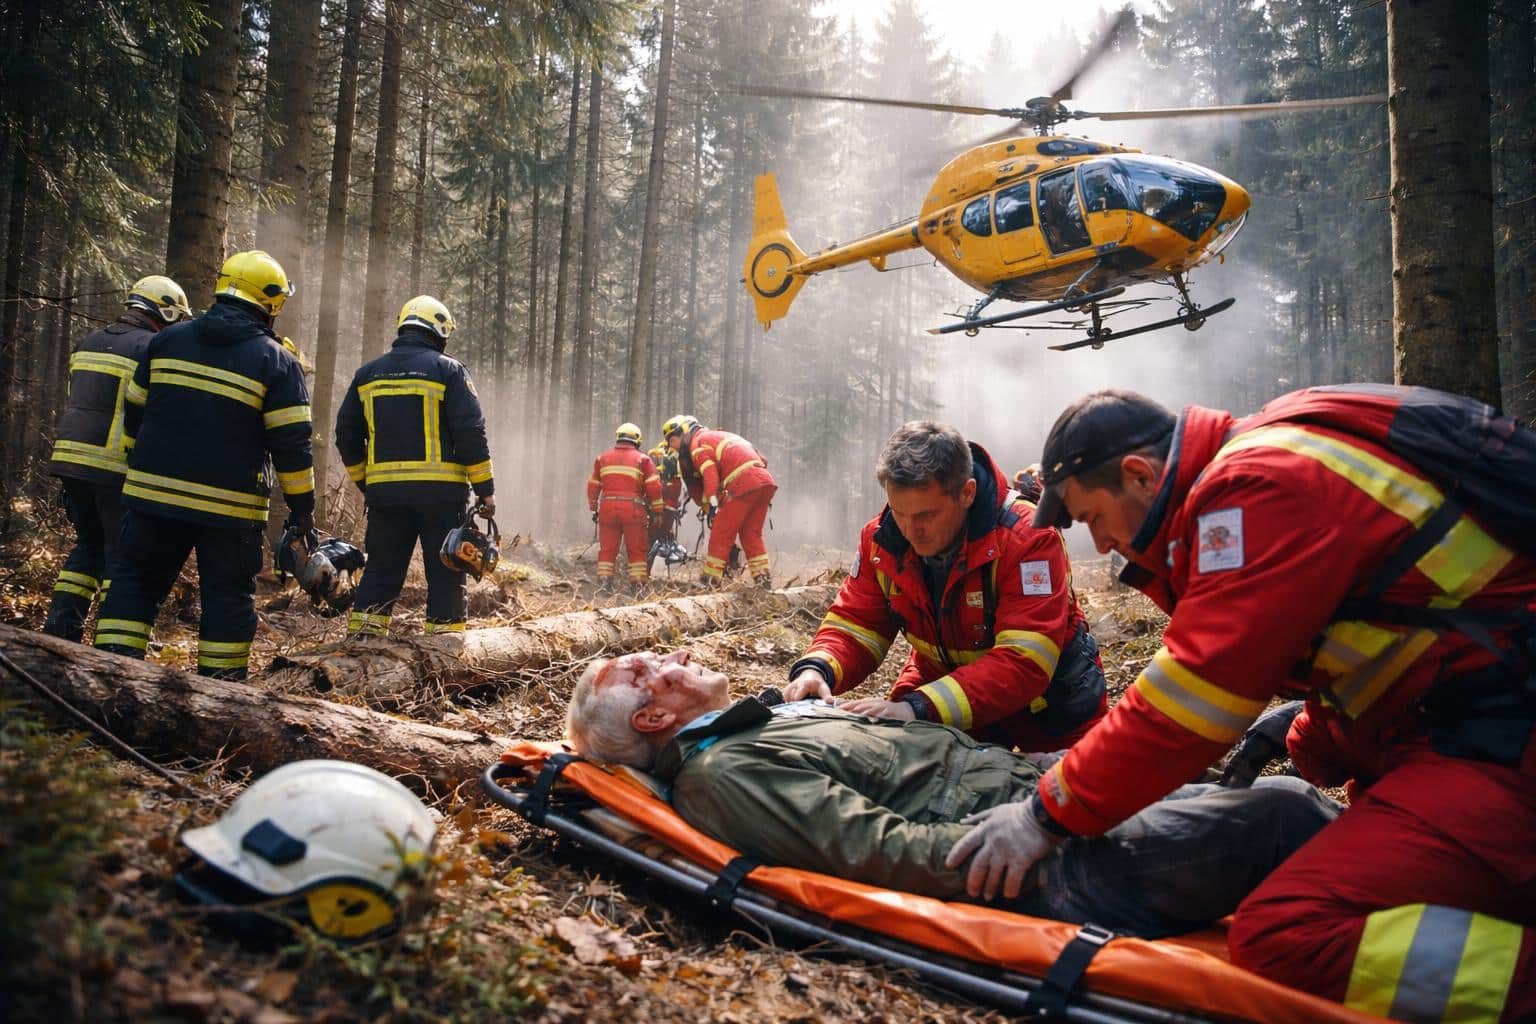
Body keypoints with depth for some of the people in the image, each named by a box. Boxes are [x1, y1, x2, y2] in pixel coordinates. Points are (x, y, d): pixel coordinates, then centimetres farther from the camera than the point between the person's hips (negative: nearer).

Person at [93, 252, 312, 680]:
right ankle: (221, 680, 13)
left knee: (136, 578, 16)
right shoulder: (277, 362, -7)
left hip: (153, 491, 3)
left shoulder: (168, 339, 6)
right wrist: (302, 506, -1)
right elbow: (292, 443, -9)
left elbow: (133, 413, 13)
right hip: (229, 506, -3)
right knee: (228, 594, 9)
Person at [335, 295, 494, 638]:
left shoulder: (367, 374, 12)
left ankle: (361, 635, 10)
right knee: (444, 571, 4)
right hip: (440, 491, -4)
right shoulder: (448, 370, -2)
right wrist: (485, 489, -4)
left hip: (384, 491, 4)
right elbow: (471, 432, -8)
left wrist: (365, 483, 23)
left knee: (381, 568, 12)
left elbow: (347, 434, 14)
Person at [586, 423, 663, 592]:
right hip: (633, 508, -3)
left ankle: (603, 582, 8)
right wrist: (657, 511, 3)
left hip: (607, 507, 3)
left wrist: (594, 509, 25)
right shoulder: (643, 459, 3)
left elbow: (593, 486, 17)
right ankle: (638, 584, 4)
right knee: (637, 550, 6)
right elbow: (654, 486, -3)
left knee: (607, 549, 11)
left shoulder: (602, 458, 14)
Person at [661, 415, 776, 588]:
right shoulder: (717, 436, 31)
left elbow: (710, 474, -12)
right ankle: (763, 578, 12)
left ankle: (709, 580, 3)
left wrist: (712, 504, -18)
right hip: (766, 481, 9)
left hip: (744, 484, -9)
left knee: (721, 533, 0)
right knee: (751, 534, 16)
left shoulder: (698, 442, 4)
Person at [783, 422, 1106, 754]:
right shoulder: (881, 539, -15)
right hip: (942, 683, 3)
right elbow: (855, 624, -8)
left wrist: (919, 708, -48)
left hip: (1045, 696, -3)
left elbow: (1024, 664, -38)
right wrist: (817, 670, -32)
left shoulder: (1028, 539, -32)